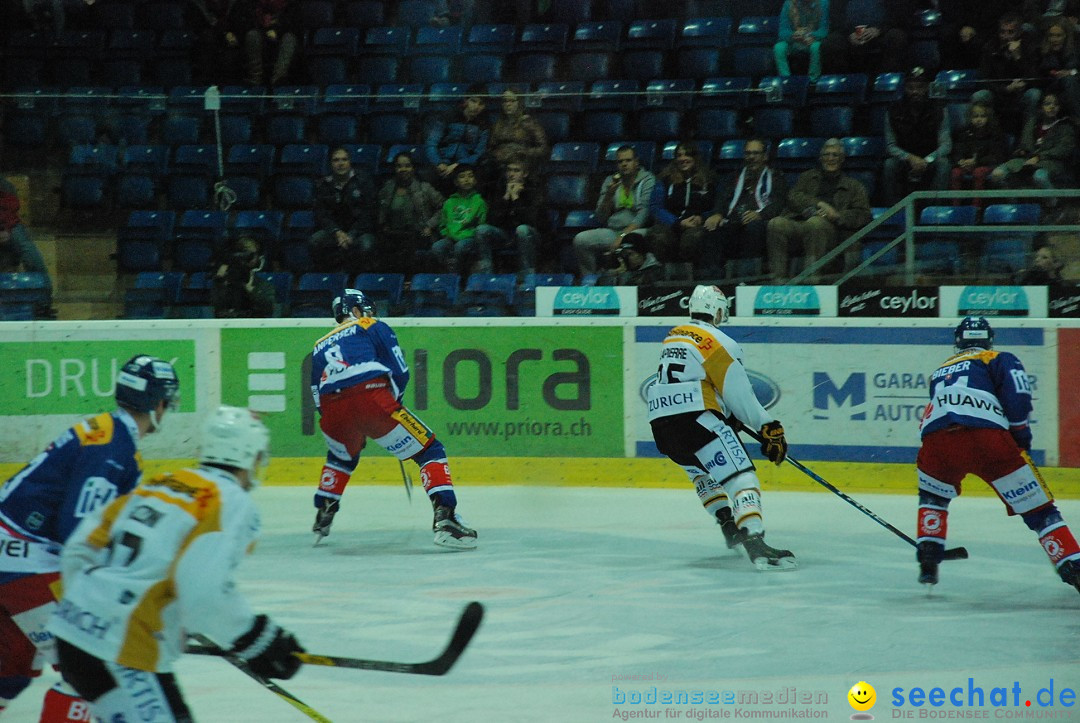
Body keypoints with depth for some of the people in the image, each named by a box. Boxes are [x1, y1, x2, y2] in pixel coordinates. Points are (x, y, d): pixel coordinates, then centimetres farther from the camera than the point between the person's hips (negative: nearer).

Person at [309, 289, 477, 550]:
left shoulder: (320, 346, 32)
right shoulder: (372, 326, 20)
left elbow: (318, 398, 30)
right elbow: (400, 371, 9)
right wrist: (394, 399, 28)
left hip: (333, 412, 5)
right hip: (373, 398, -5)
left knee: (341, 457, 38)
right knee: (429, 450, 4)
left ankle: (322, 518, 35)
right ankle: (445, 517, -14)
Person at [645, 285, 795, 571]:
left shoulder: (673, 336, 20)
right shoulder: (720, 343, -4)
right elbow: (740, 394, -7)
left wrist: (730, 416, 29)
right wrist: (769, 426, -1)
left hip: (661, 423, 8)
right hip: (696, 419, -8)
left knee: (702, 470, 34)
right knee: (741, 478, -12)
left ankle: (730, 528, 33)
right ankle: (755, 544, -30)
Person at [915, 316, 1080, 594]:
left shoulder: (941, 370, 37)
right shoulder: (999, 360, 21)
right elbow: (1017, 396, 3)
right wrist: (1021, 435, 14)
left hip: (936, 438, 3)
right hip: (988, 438, -3)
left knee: (932, 495, 34)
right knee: (1037, 508, 6)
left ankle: (928, 560, 20)